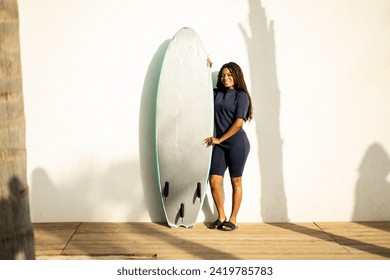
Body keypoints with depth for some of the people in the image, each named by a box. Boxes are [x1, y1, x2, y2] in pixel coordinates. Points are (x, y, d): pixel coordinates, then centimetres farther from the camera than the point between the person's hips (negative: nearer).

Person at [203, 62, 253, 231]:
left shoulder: (241, 95, -3)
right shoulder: (216, 94, 12)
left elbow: (239, 122, -11)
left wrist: (219, 139, -8)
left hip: (237, 142, -5)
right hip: (220, 144, 5)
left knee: (236, 182, 4)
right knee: (214, 181, 0)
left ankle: (233, 220, 14)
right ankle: (221, 217, 16)